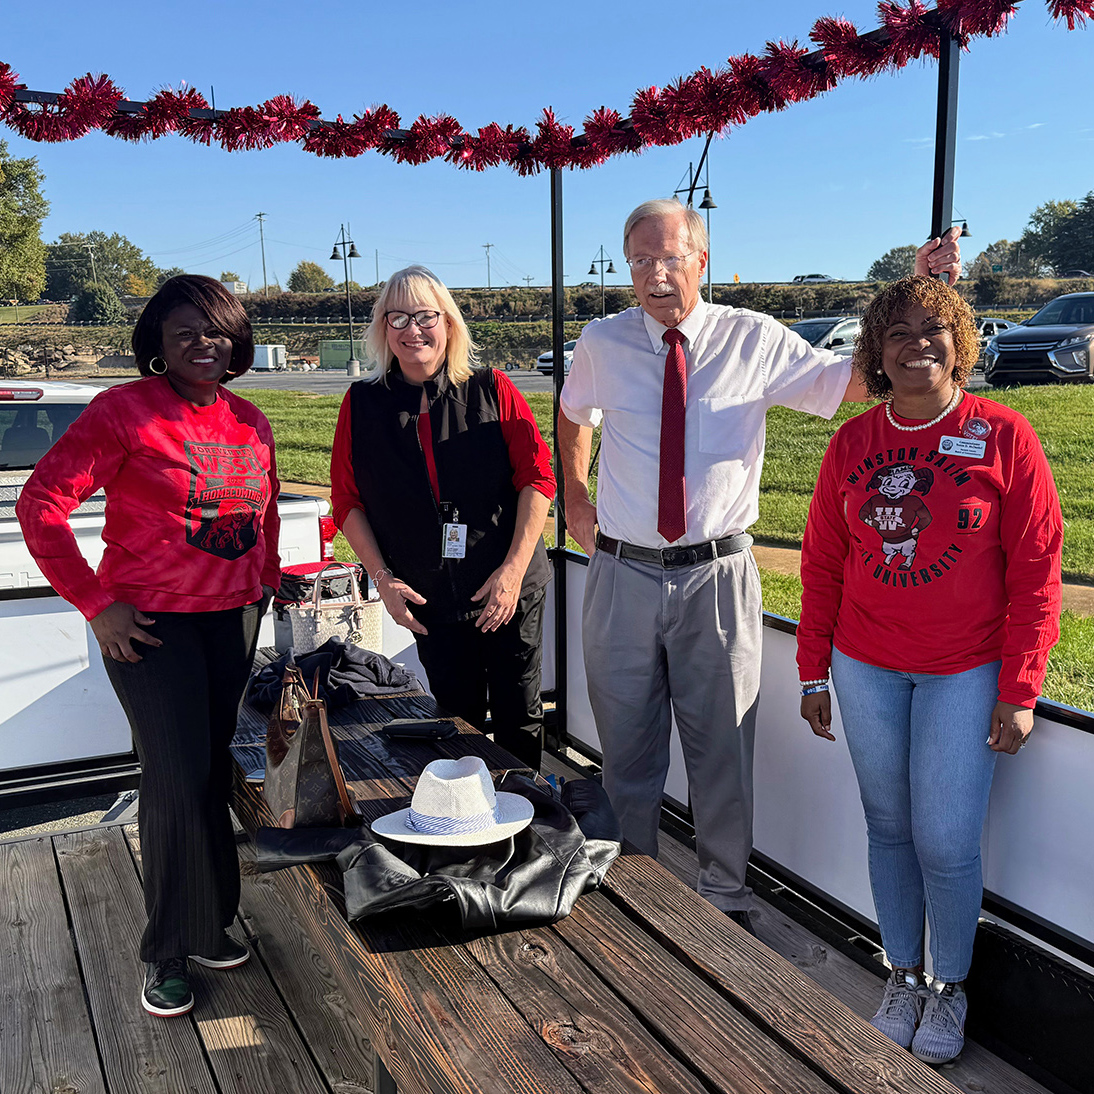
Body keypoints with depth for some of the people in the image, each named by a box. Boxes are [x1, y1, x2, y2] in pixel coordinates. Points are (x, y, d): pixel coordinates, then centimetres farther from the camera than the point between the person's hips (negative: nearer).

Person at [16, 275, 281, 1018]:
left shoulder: (250, 422, 9)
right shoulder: (125, 411, -10)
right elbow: (42, 502, -13)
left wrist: (266, 587, 13)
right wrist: (95, 603, -13)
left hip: (234, 619, 5)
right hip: (149, 622, -5)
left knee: (212, 770, 12)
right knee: (178, 777, -5)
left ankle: (208, 923, 30)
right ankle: (172, 950, 14)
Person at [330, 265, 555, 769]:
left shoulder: (492, 390, -3)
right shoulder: (363, 405, 2)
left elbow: (538, 476, -5)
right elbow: (347, 500, 6)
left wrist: (514, 568, -11)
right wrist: (382, 576, -4)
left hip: (510, 591, -1)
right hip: (429, 598, 1)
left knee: (519, 720, 9)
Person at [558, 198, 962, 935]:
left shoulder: (755, 341, -2)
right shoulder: (601, 344, 2)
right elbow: (574, 415, 22)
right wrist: (575, 497, 18)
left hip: (717, 576, -1)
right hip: (623, 574, 1)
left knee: (723, 750, 10)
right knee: (627, 752, 12)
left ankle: (725, 898, 31)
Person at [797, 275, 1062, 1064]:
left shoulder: (1003, 436, -6)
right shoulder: (852, 444, 3)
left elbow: (1036, 569, -6)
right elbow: (823, 564, 8)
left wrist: (1020, 691, -8)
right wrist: (813, 672, 8)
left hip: (965, 672, -3)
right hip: (866, 669, 3)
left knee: (946, 840, -1)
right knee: (889, 828, 12)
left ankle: (951, 987, 25)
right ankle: (903, 977, 31)